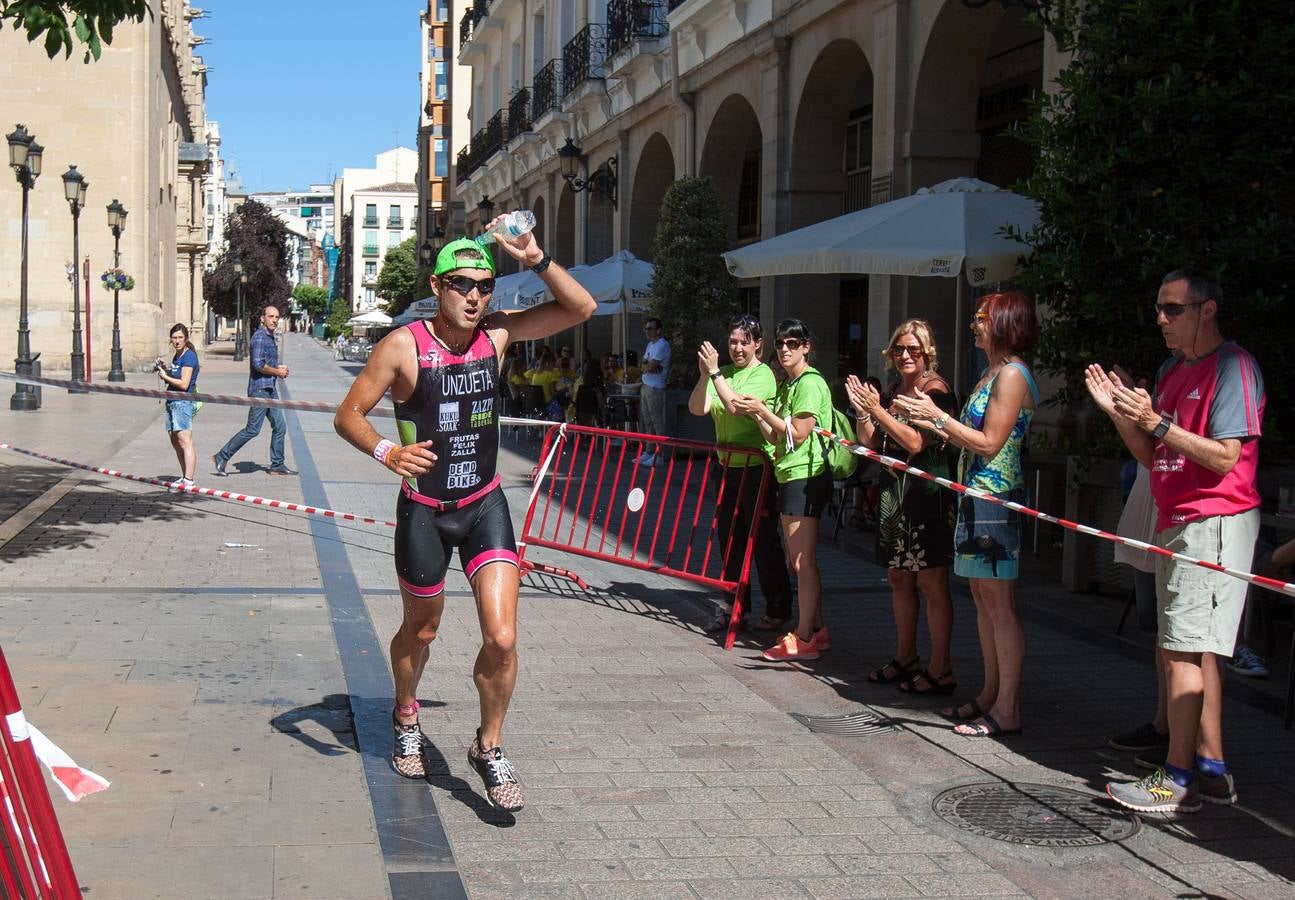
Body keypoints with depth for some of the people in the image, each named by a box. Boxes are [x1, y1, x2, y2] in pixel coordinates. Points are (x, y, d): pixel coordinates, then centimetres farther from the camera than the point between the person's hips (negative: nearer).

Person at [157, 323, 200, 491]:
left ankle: (188, 480, -18)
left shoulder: (189, 356, -12)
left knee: (185, 441, -14)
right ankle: (185, 477, 19)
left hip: (183, 402, -10)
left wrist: (165, 377, -8)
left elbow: (184, 384, -18)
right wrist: (165, 368, 8)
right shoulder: (177, 356, 16)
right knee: (175, 442, 12)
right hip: (172, 402, 10)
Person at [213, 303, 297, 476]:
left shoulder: (270, 337, 18)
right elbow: (258, 365, -22)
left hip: (270, 388, 10)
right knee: (253, 429, -8)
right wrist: (277, 372, -10)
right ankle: (222, 457, 1)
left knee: (280, 427, 9)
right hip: (260, 388, -10)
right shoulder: (259, 336, -13)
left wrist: (279, 368, 10)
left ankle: (277, 465, 15)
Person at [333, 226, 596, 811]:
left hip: (485, 506, 2)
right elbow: (348, 415, -10)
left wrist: (536, 260, -19)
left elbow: (581, 309, -4)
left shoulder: (498, 333, -4)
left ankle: (489, 748, 13)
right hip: (424, 512, -2)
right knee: (421, 631, 17)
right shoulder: (404, 346, -13)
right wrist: (386, 452, -30)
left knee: (502, 638, -11)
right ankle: (406, 718, 49)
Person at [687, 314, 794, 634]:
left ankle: (778, 608, 12)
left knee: (762, 538, 0)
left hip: (755, 467, -7)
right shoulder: (723, 374, 8)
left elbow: (735, 406, -25)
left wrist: (715, 371, -26)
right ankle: (733, 605, 22)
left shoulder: (763, 375, -10)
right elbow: (697, 408, -5)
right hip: (727, 466, 7)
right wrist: (704, 375, -19)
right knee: (728, 537, 11)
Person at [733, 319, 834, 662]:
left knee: (802, 561, -8)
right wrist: (754, 414, 3)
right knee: (798, 561, 13)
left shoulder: (810, 383, -11)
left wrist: (762, 410, -12)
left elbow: (798, 433, -17)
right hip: (789, 475, 10)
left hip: (806, 476, -10)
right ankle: (816, 630, 20)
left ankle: (803, 639, -4)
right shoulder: (787, 384, 18)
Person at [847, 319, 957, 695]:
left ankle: (940, 670, -2)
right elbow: (869, 442, 14)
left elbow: (917, 442, -18)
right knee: (899, 578, 13)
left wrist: (877, 410, -20)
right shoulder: (892, 392, 15)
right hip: (894, 492, 8)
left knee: (931, 581, -6)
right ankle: (906, 658, 25)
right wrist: (862, 411, -2)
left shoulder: (935, 390, -8)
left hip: (927, 492, -8)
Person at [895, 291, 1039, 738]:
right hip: (976, 496, 10)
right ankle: (990, 695, 22)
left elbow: (989, 443, -18)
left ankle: (1006, 709, -2)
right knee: (983, 600, 14)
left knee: (999, 605, -6)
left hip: (995, 498, -10)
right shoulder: (992, 373, 18)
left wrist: (938, 416, -14)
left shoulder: (1012, 374, -13)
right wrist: (928, 420, 12)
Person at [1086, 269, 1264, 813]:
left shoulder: (1232, 366, -10)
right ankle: (1211, 772, 17)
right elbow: (1155, 459, 17)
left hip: (1214, 523, -9)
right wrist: (1119, 413, 4)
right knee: (1188, 651, 10)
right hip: (1177, 524, 9)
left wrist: (1155, 421, -22)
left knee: (1185, 651, -10)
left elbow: (1224, 458, -18)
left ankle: (1178, 778, -5)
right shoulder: (1171, 371, 18)